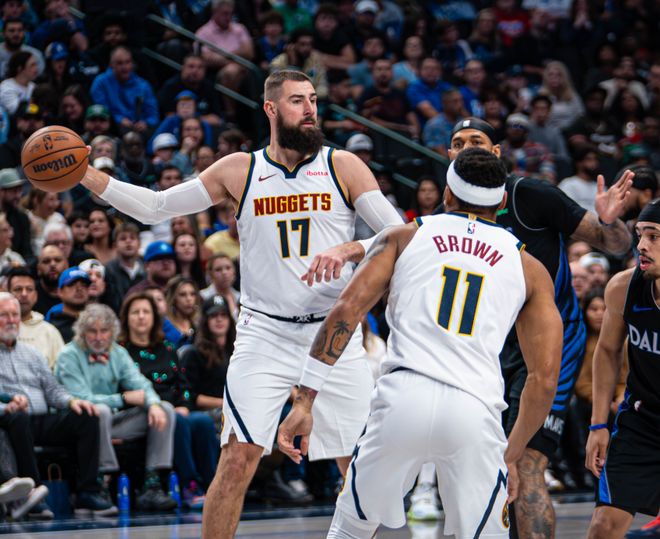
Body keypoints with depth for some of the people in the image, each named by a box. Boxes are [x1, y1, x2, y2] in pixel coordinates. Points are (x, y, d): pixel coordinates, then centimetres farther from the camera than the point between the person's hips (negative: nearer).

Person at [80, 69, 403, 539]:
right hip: (264, 335, 0)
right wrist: (85, 175, -2)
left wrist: (349, 250, -24)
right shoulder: (239, 171, 3)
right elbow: (155, 207, 7)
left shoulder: (343, 167, 0)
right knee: (238, 458, -10)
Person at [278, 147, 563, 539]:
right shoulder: (529, 269, 20)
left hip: (404, 395, 0)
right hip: (476, 411, 0)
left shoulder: (404, 237, 18)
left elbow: (347, 309, 3)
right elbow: (545, 379, 13)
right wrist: (511, 457, 23)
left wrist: (305, 401, 1)